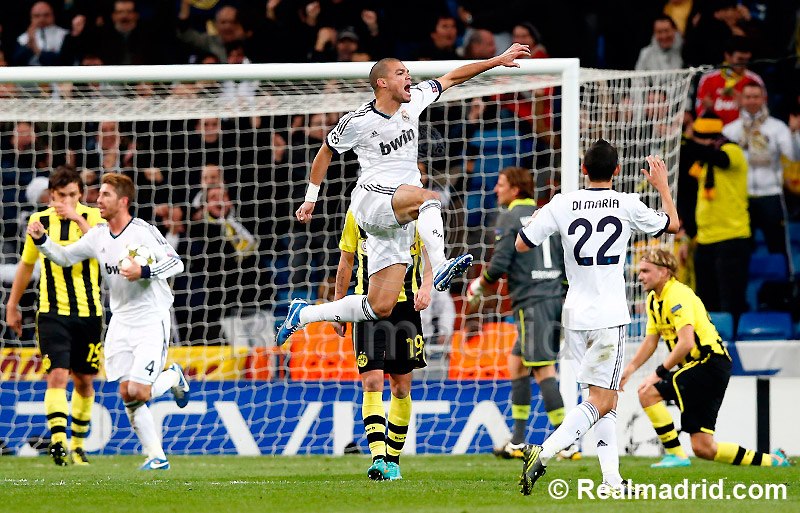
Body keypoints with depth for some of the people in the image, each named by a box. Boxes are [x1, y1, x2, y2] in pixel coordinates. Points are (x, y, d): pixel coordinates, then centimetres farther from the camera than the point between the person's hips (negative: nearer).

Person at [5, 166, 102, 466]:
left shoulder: (92, 217, -3)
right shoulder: (40, 221, 2)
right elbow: (26, 264, 15)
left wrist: (78, 218, -29)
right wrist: (12, 305, 19)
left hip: (88, 313, 1)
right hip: (52, 313, -1)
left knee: (84, 381, 10)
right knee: (57, 375, -17)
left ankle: (78, 444, 26)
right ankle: (58, 441, -27)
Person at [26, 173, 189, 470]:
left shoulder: (143, 232, -14)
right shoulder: (98, 236, 5)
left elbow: (176, 264, -15)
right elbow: (65, 257, 14)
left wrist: (143, 272, -28)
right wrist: (41, 239, -2)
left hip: (151, 321, -6)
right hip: (121, 321, 6)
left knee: (138, 392, -15)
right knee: (126, 393, -1)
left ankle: (173, 377, 17)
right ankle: (156, 457, 9)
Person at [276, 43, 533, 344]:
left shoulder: (414, 101, 9)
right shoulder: (358, 122, -4)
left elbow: (453, 77, 17)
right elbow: (326, 152, 10)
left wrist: (498, 60, 12)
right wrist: (311, 198, 16)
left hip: (398, 222, 6)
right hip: (371, 198, -6)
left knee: (380, 307, -2)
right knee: (428, 197, -36)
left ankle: (303, 314, 13)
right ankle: (440, 268, -51)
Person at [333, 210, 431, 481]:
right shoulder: (356, 213, 7)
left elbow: (430, 253, -4)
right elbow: (346, 260, 16)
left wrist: (426, 286, -23)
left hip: (405, 305, -1)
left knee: (401, 386, 6)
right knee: (371, 382, -13)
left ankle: (393, 460, 19)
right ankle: (378, 458, -20)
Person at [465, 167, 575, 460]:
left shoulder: (510, 218, -5)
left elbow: (499, 264, -11)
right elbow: (568, 261, 15)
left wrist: (479, 286, 6)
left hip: (532, 303, -8)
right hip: (555, 298, 8)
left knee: (543, 370, -9)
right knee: (516, 363, 15)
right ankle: (518, 442, 16)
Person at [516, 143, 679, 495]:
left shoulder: (562, 205, -1)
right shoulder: (628, 205, -4)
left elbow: (521, 244, 4)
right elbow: (672, 225, 13)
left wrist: (537, 215, 21)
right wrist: (662, 185, 29)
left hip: (575, 316, 4)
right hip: (609, 317, -4)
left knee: (607, 400, 13)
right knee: (600, 402, -5)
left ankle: (612, 481, 7)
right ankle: (543, 454, -23)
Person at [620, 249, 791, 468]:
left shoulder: (677, 295, -15)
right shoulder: (654, 300, 15)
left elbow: (686, 343, -24)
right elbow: (650, 342, 18)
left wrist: (659, 373, -23)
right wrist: (629, 368, 3)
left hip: (710, 363, -10)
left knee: (648, 393, -20)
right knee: (703, 448, 4)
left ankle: (676, 455, -13)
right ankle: (771, 460, 15)